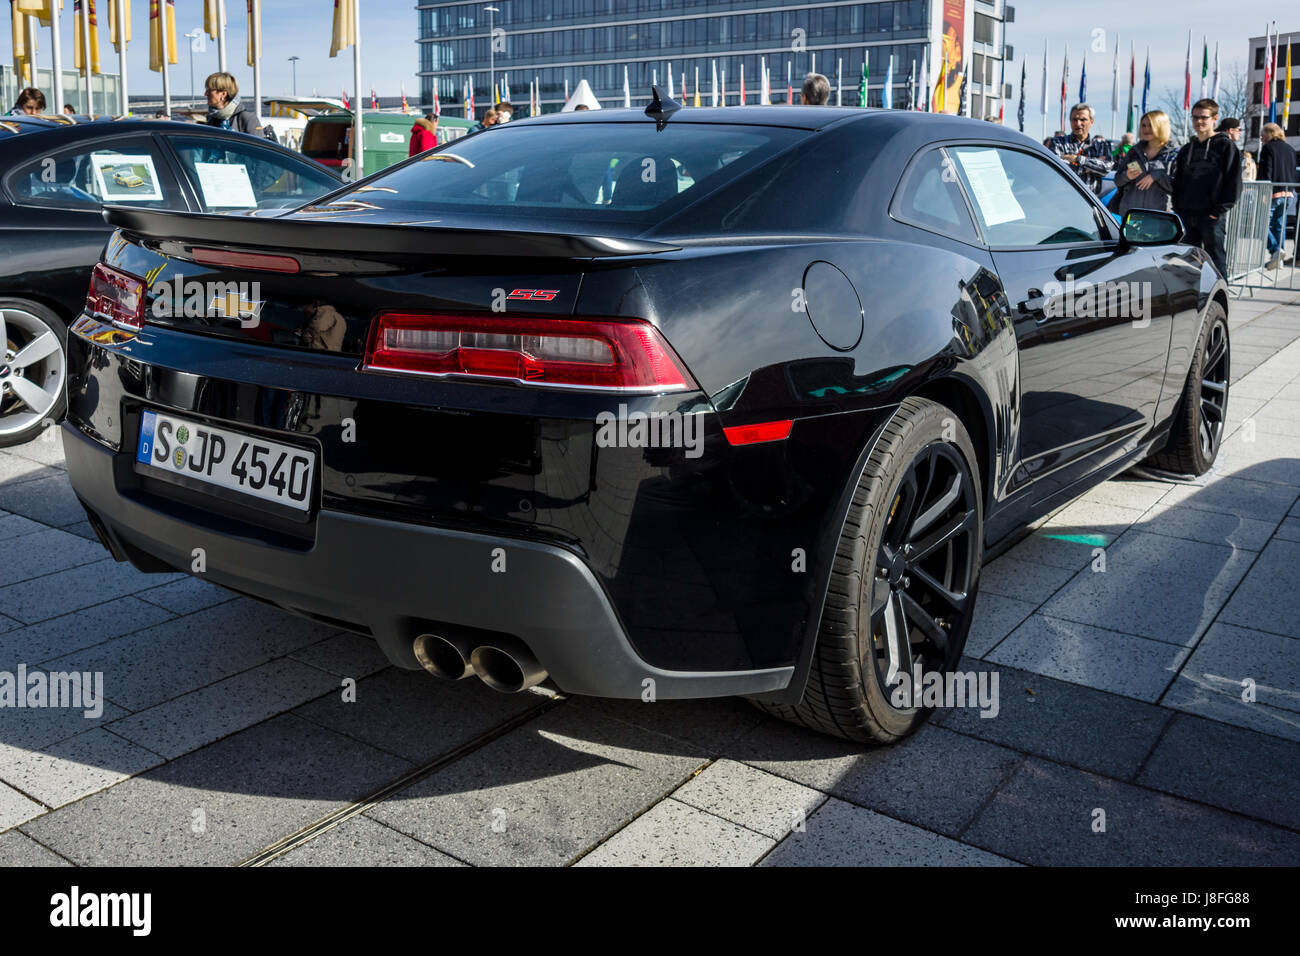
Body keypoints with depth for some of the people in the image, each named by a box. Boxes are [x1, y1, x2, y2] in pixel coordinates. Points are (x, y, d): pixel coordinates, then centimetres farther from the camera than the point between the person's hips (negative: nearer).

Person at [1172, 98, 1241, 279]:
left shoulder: (1226, 146, 0)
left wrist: (1220, 210, -12)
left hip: (1211, 216, -5)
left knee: (1216, 259, -3)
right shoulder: (1187, 149, 16)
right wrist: (1178, 208, 5)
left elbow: (1234, 182, -5)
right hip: (1187, 215, 5)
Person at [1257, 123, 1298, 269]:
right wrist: (1291, 191, 22)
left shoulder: (1268, 148, -6)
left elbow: (1265, 172, -14)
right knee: (1279, 226, 12)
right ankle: (1278, 258, 12)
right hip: (1287, 193, 7)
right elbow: (1293, 173, 18)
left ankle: (1276, 249, -23)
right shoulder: (1290, 150, 16)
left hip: (1272, 192, -7)